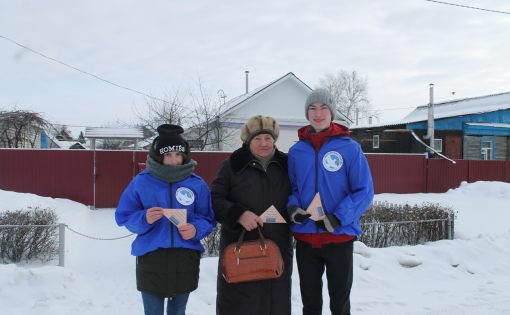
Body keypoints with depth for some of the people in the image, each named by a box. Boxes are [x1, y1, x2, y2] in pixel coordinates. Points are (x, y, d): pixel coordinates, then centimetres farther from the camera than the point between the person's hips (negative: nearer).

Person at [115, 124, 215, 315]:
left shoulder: (197, 184, 0)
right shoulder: (141, 182, -3)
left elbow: (208, 219, 5)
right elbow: (123, 216, 1)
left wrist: (196, 229, -17)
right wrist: (144, 219, -19)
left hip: (185, 258, 1)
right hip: (151, 258, -1)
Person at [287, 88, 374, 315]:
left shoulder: (349, 148, -6)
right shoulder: (296, 151, 3)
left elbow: (364, 191, -8)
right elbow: (291, 187, 10)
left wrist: (338, 218, -20)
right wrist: (292, 208, -11)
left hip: (339, 236, -2)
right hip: (305, 237, 3)